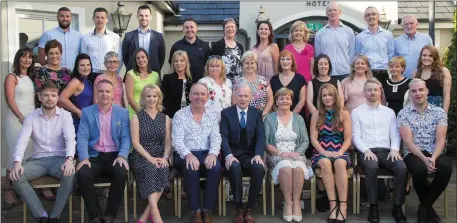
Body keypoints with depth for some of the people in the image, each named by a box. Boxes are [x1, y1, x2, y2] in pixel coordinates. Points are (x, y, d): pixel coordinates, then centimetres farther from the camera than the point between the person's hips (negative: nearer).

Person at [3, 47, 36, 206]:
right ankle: (8, 190, 1)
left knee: (31, 153, 1)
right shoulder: (12, 77, -1)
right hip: (16, 119, -6)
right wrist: (21, 118, -17)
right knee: (16, 153, -7)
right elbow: (10, 100, -10)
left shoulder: (31, 77, 17)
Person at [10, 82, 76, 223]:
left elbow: (70, 139, -13)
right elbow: (22, 140, -7)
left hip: (59, 159, -2)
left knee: (71, 174, -35)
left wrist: (69, 159, -33)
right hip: (38, 160, 2)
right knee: (16, 177, -26)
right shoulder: (31, 117, 5)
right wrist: (17, 162, -26)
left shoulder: (65, 115, 0)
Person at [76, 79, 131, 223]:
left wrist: (122, 156, -17)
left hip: (114, 155, 0)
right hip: (94, 156, 1)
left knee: (121, 174, -31)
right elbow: (82, 137, 0)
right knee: (82, 174, -29)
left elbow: (126, 137, 2)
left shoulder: (123, 112, 8)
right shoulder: (87, 112, 8)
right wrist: (84, 158, -17)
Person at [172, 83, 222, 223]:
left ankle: (207, 210, -17)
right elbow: (177, 140, -8)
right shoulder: (180, 115, 3)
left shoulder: (212, 115, 12)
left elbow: (216, 138, 1)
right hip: (186, 155, -2)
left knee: (216, 167, -30)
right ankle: (195, 211, -21)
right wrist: (188, 154, -27)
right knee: (192, 168, -35)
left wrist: (213, 153, -21)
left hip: (207, 154, 2)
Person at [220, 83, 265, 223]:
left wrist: (258, 155, -19)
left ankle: (249, 209, -17)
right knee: (234, 167, -35)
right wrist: (229, 155, -24)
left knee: (259, 167, -32)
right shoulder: (226, 113, 5)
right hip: (233, 154, -1)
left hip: (250, 155, 1)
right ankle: (239, 208, -18)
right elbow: (223, 137, -6)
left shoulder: (257, 113, 10)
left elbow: (261, 137, 0)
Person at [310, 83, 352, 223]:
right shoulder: (316, 114, 7)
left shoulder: (344, 114, 6)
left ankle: (343, 206, -34)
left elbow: (348, 139, 2)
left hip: (339, 151, 0)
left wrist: (340, 152, -16)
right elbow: (313, 138, 1)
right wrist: (324, 152, -15)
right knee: (325, 163, -35)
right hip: (321, 151, 0)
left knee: (340, 163, -35)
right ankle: (333, 205, -32)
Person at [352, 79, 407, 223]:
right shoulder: (356, 112, 11)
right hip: (366, 151, -2)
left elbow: (395, 135, 14)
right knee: (372, 167, -37)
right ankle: (373, 206, -23)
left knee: (402, 168, -28)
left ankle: (397, 207, -14)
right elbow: (355, 136, 3)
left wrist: (394, 149, -7)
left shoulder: (389, 112, 19)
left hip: (386, 151, 3)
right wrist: (366, 150, -15)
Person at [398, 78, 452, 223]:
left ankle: (424, 207, -9)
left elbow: (441, 139, -3)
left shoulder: (439, 112, 8)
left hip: (434, 153, 2)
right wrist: (424, 158, -22)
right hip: (413, 154, -2)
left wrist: (433, 158, -21)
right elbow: (408, 141, -8)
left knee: (446, 167, -32)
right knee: (420, 169, -36)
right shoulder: (403, 114, 3)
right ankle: (428, 206, -5)